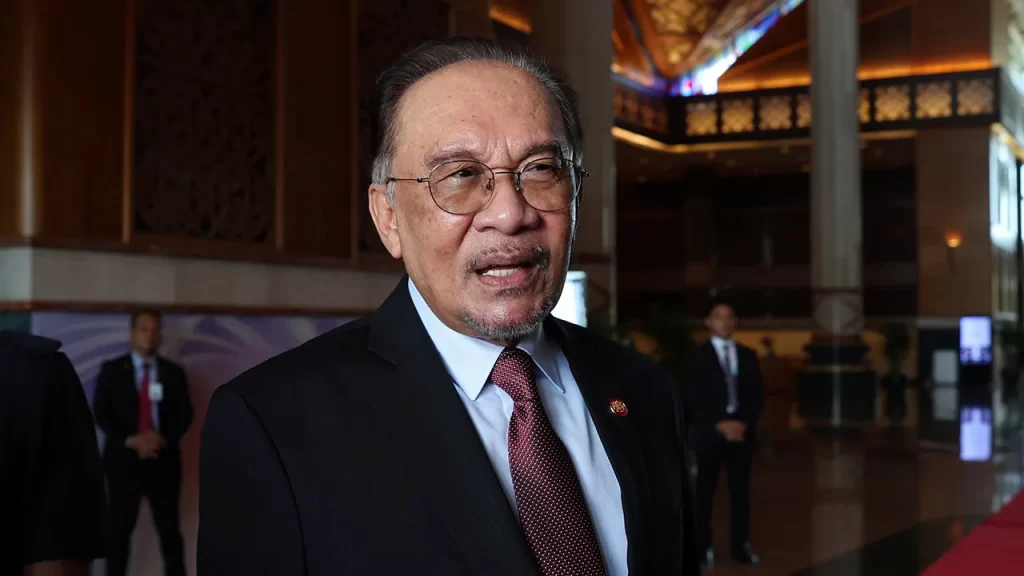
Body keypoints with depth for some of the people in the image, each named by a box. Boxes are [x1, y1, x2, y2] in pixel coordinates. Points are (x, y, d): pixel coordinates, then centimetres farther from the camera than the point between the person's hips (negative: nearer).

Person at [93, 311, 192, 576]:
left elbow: (184, 414, 4)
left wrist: (163, 440, -13)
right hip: (124, 459, -1)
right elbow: (101, 414, -3)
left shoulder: (174, 372, 9)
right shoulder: (112, 369, 4)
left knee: (169, 529, 3)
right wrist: (131, 441, -15)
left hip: (163, 459, 1)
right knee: (120, 529, 2)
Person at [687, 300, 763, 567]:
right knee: (705, 491, 1)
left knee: (740, 490, 4)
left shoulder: (748, 355, 13)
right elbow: (694, 398, -6)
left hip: (742, 430, 3)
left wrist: (744, 422, -9)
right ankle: (703, 546, 7)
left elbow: (757, 394, 7)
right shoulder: (699, 356, 2)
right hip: (711, 431, -3)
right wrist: (719, 424, -15)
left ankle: (741, 545, 9)